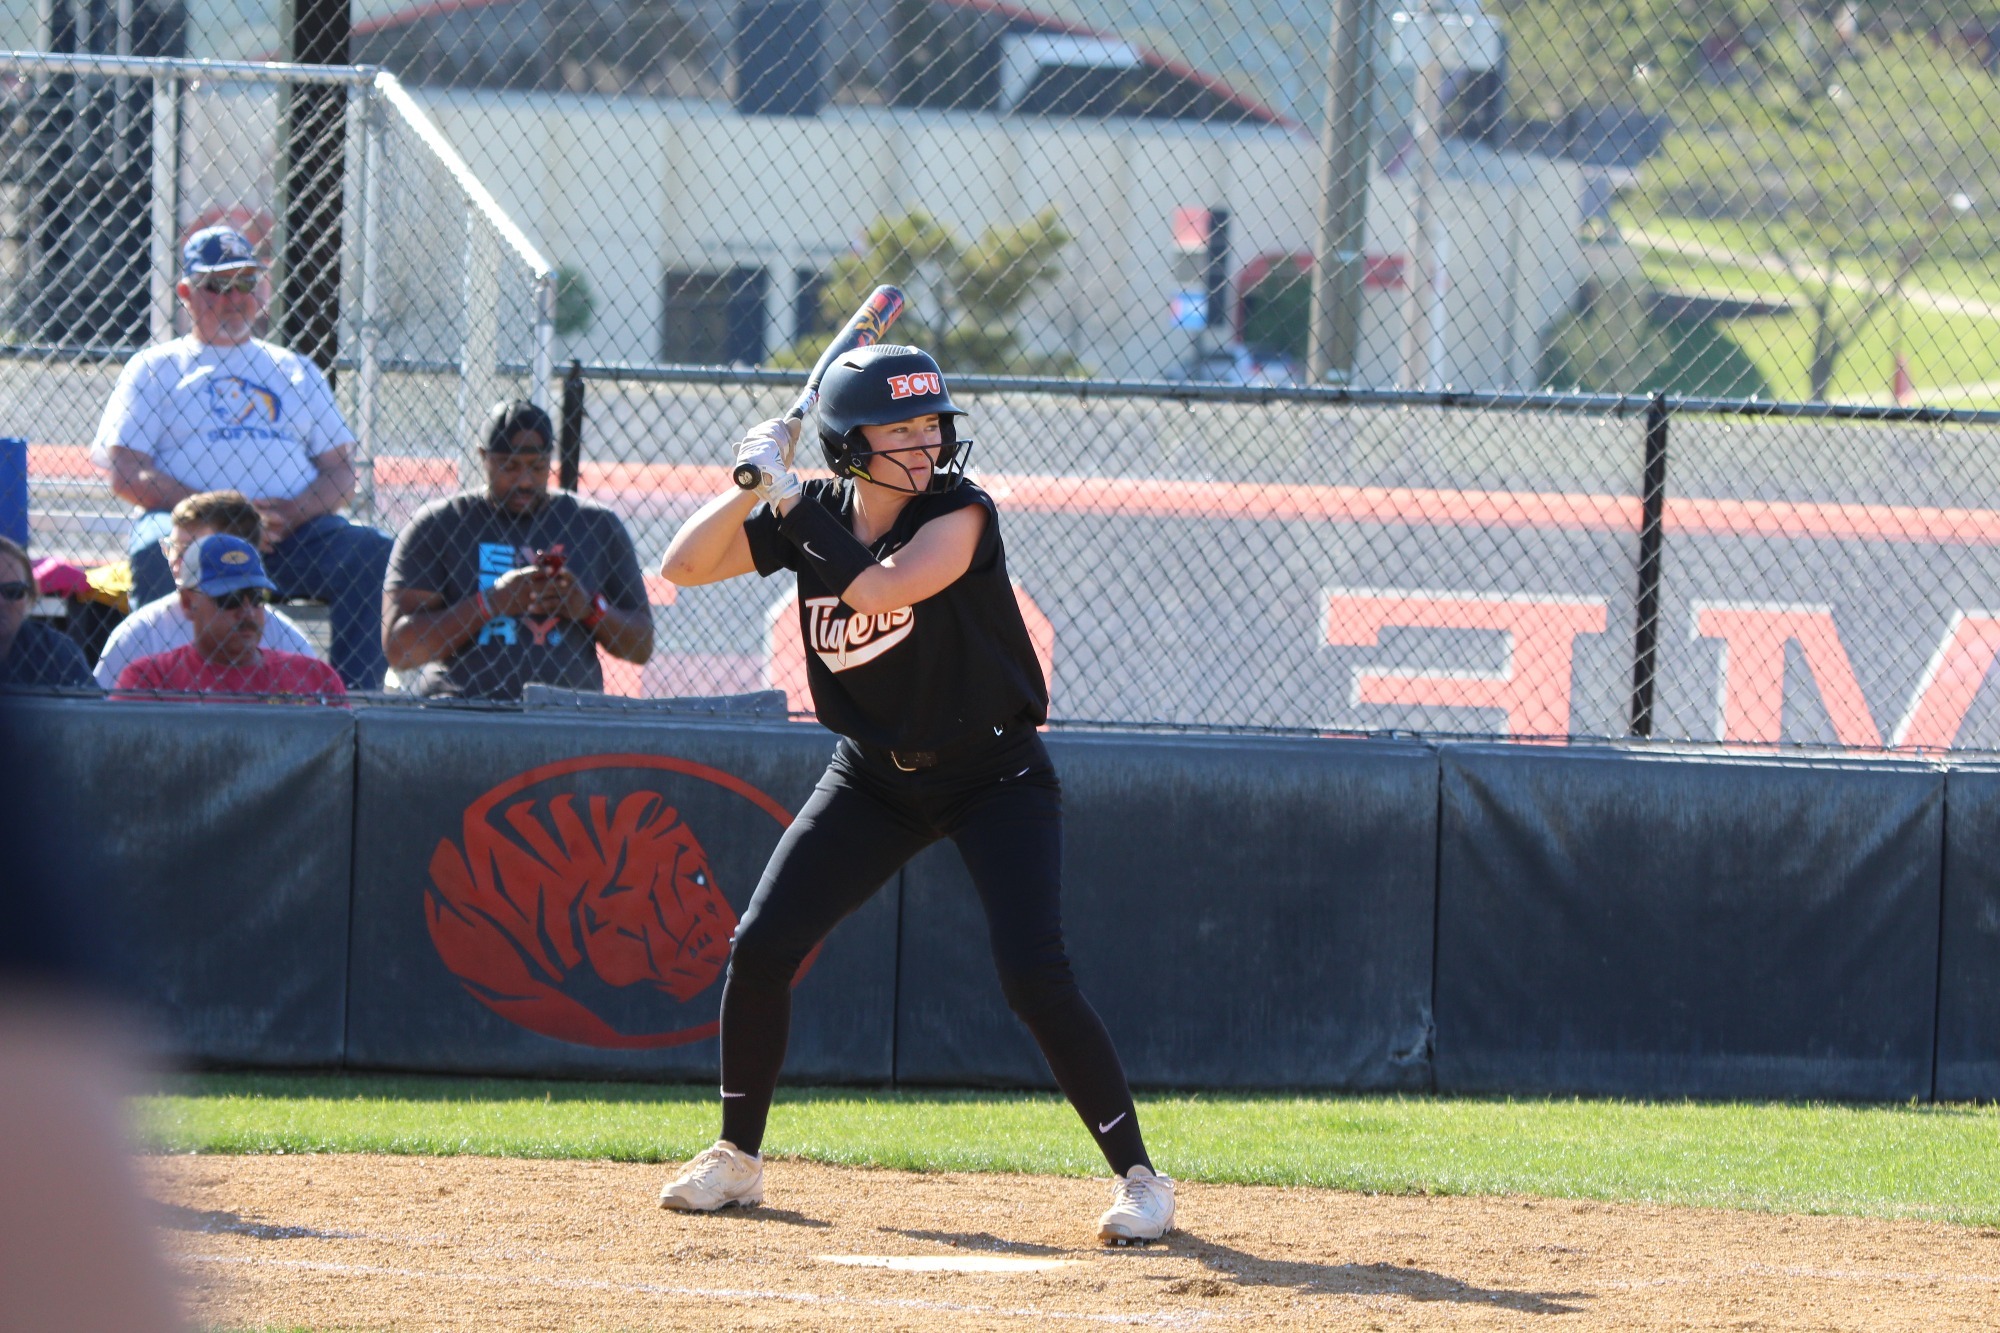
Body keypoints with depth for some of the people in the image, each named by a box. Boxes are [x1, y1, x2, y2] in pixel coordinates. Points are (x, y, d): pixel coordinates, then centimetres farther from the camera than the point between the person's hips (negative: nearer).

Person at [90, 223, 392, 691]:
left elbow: (341, 474, 19)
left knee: (372, 554, -25)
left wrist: (294, 511, -6)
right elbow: (125, 475, 4)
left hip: (295, 533, 3)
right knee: (160, 549, -38)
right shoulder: (156, 368, 18)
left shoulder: (295, 371, 28)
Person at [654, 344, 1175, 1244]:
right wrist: (755, 486, -20)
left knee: (1035, 977, -19)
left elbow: (880, 588, -35)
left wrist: (791, 500, -28)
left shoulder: (959, 513, -20)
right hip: (875, 775, 5)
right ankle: (736, 1161, 15)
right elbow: (682, 566, -6)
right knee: (761, 949, -4)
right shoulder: (810, 516, -5)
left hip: (994, 778, -5)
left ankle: (1138, 1177, -8)